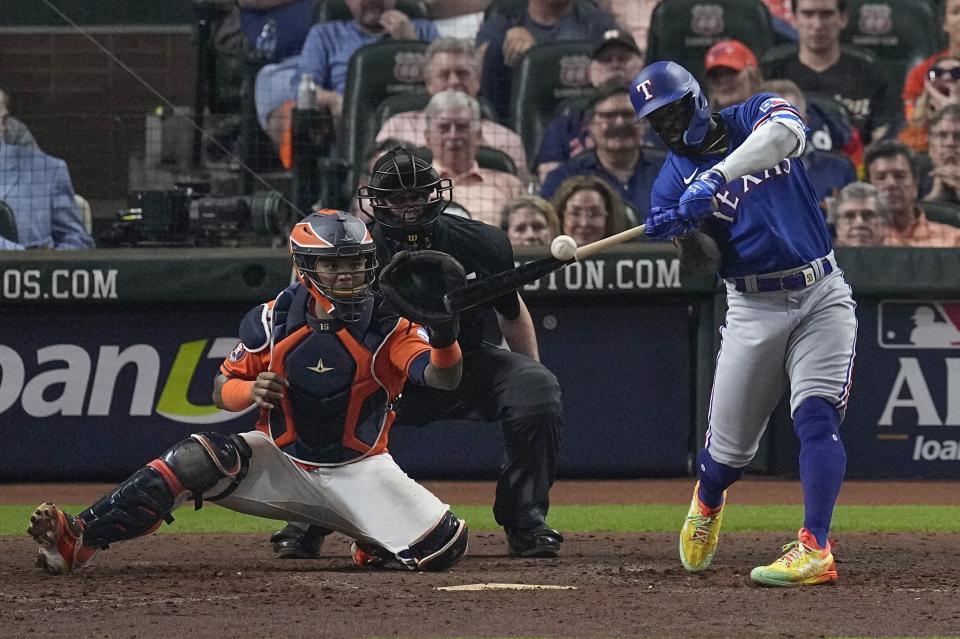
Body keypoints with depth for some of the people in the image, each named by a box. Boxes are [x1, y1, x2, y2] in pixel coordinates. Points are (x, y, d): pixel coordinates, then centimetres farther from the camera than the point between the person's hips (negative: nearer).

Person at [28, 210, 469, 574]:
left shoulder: (388, 324, -12)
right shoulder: (273, 321, -8)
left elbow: (444, 378, -24)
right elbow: (223, 388, 0)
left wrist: (443, 336, -46)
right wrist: (250, 391, -25)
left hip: (358, 470, 0)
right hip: (283, 461, 0)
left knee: (444, 547, -20)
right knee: (200, 459, -27)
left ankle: (373, 550, 16)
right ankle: (77, 541, -29)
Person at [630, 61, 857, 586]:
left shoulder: (756, 117, 2)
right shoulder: (675, 175, 5)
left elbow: (788, 133, -23)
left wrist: (716, 177, -33)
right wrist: (682, 225, -32)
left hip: (821, 293, -2)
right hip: (753, 307, 2)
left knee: (816, 417, -18)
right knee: (729, 446, 5)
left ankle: (814, 550, -22)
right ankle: (707, 502, 39)